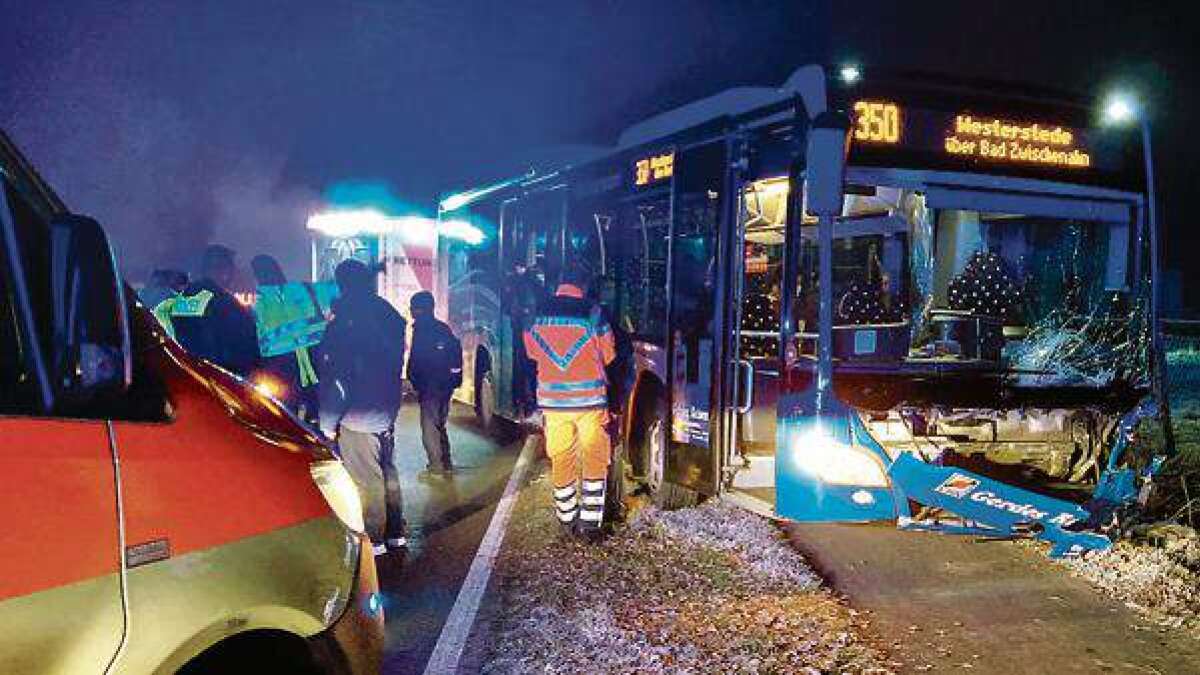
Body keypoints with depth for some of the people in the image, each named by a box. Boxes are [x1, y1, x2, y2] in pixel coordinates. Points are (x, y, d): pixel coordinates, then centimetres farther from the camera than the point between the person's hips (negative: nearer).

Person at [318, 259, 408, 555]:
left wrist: (328, 423, -11)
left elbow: (334, 375, -16)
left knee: (365, 480, 1)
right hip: (388, 411, 8)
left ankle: (373, 539, 9)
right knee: (387, 472, 17)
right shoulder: (389, 314, 6)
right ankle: (395, 533, 25)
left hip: (358, 417, -8)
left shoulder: (344, 320, -16)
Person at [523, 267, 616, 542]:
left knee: (561, 461, 13)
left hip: (553, 400, 3)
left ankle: (567, 520, 22)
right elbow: (608, 355, 2)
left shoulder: (538, 314, 0)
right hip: (590, 399, -3)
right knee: (594, 460, 7)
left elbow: (533, 353, 13)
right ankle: (590, 522, 4)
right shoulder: (592, 313, -8)